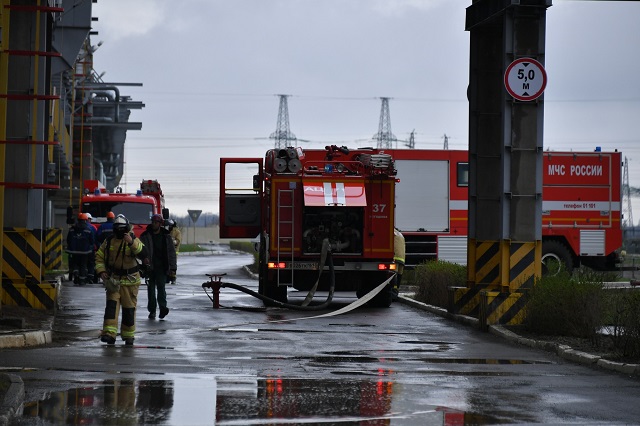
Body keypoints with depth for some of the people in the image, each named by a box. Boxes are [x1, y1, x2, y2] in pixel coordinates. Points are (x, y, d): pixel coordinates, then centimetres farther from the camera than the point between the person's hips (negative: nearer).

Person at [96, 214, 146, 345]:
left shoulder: (134, 240, -6)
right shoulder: (108, 242, 3)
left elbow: (143, 254, -22)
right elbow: (99, 257, 13)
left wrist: (132, 242, -35)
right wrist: (101, 271, -2)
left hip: (130, 280, -2)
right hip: (113, 279, 2)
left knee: (129, 308, 5)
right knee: (111, 304, -13)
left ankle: (128, 335, 19)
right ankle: (109, 334, -20)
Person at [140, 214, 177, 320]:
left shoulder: (166, 236, 8)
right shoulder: (145, 236, 5)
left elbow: (171, 252, 9)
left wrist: (173, 268, 4)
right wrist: (144, 257, -22)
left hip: (162, 267, -1)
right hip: (149, 266, 1)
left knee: (161, 286, -14)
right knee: (151, 288, 4)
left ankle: (163, 307, -22)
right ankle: (152, 311, 9)